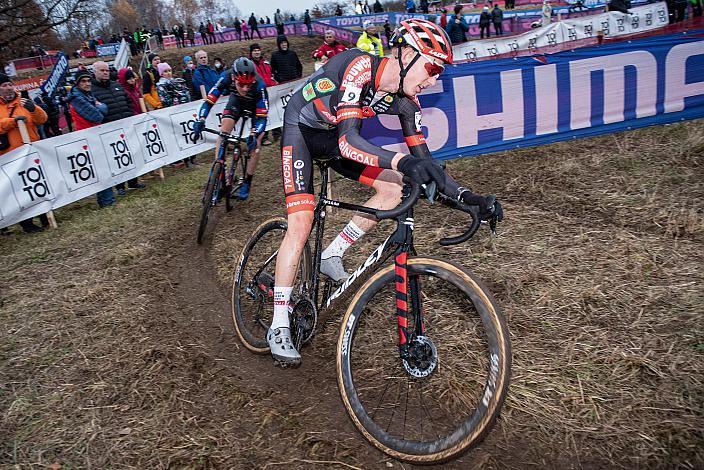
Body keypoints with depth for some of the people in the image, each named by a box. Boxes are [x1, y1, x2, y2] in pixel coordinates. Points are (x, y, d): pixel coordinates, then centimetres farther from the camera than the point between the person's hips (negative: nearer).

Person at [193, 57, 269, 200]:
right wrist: (201, 120, -43)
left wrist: (254, 135, -53)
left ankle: (247, 183, 1)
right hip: (236, 101, 2)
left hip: (257, 107, -2)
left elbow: (262, 117, -37)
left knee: (255, 143, -13)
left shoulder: (259, 86, -40)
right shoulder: (227, 79, -34)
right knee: (222, 133, -16)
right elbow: (209, 100, -29)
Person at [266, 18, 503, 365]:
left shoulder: (404, 100, -13)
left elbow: (423, 161, -11)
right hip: (300, 128, -6)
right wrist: (402, 161, -60)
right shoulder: (359, 67, -33)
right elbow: (347, 141, -45)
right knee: (301, 224, -18)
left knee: (395, 189, -9)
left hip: (334, 137, 7)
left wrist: (468, 198, -21)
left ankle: (331, 257, 6)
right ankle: (278, 327, -6)